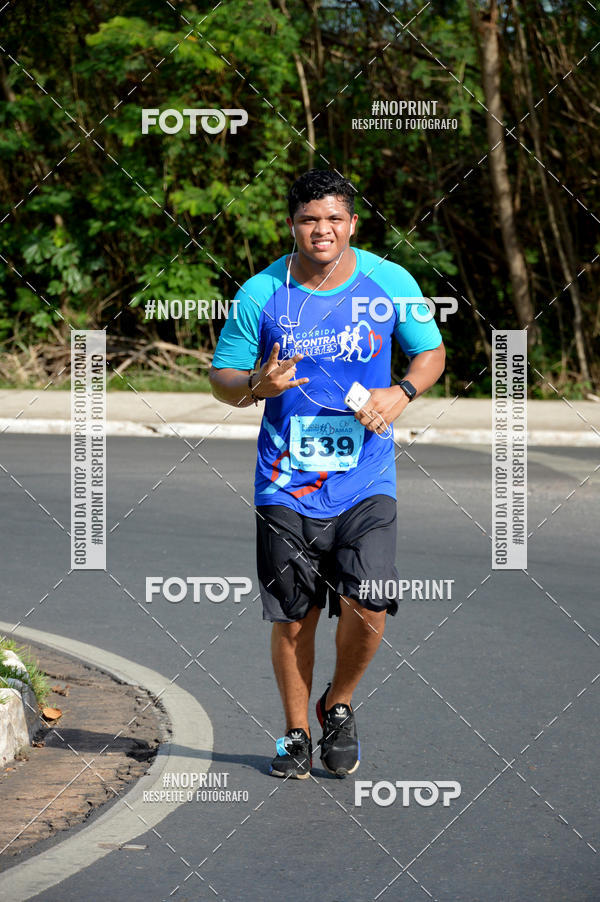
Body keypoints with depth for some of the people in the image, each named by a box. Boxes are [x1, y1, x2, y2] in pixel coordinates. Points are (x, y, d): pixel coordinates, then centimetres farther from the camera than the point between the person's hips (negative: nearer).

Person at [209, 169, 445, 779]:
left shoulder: (391, 284, -2)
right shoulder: (260, 294, -4)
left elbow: (431, 352, 12)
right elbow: (221, 380, 4)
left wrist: (401, 392, -8)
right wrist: (257, 385, -19)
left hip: (365, 483, 0)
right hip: (286, 485, 0)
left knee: (366, 609, -12)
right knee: (293, 619, 5)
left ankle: (338, 706, 18)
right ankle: (296, 734, 26)